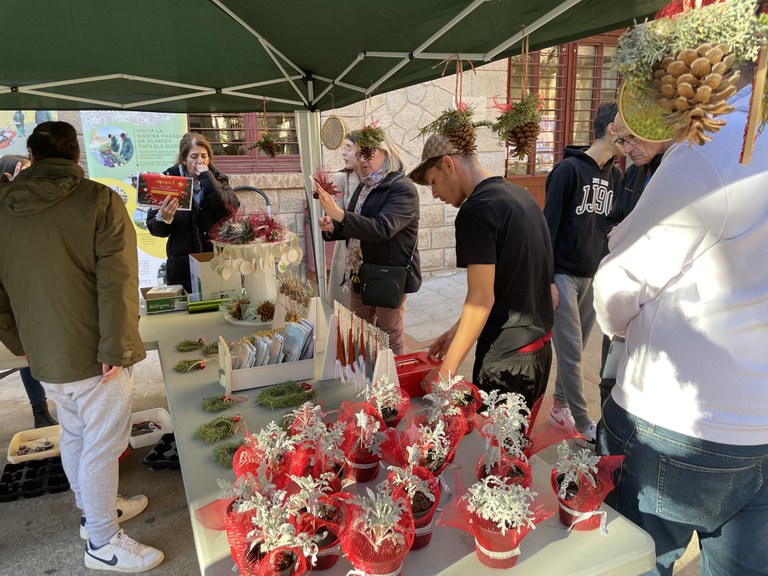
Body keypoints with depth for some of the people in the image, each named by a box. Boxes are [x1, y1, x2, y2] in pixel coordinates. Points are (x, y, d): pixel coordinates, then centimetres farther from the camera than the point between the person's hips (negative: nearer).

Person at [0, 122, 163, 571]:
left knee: (75, 436, 23)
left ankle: (95, 509, 43)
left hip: (44, 354, 6)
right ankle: (103, 542, 22)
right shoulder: (98, 200, -13)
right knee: (101, 446, 7)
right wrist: (117, 350, -18)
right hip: (95, 353, -6)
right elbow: (117, 282, -21)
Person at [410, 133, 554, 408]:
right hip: (541, 346, 9)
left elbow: (482, 299, -21)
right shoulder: (521, 195, 10)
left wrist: (447, 370, -14)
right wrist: (458, 330, 14)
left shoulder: (476, 211, -18)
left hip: (506, 359, -9)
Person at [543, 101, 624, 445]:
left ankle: (559, 405, 30)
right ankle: (583, 425, 11)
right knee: (571, 352, -1)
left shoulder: (614, 175, 9)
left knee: (575, 349, 13)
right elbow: (548, 225, -13)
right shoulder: (570, 169, -11)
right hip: (563, 275, -6)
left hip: (594, 277, 7)